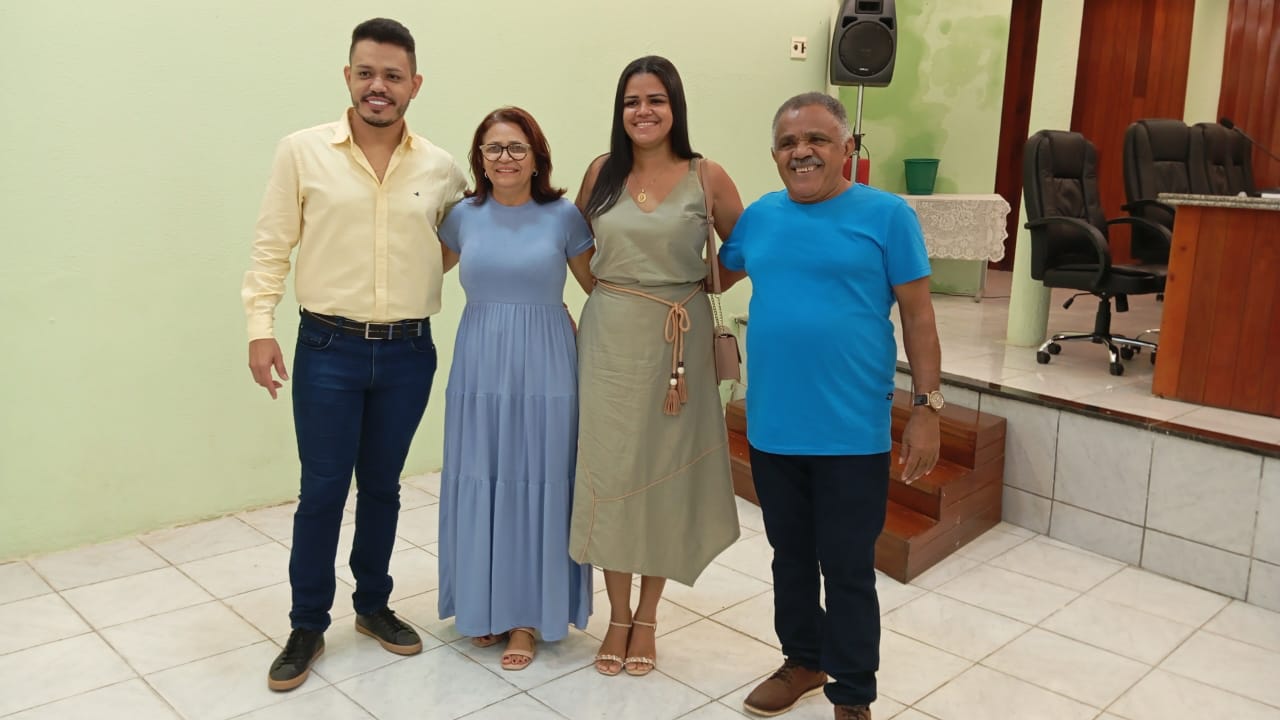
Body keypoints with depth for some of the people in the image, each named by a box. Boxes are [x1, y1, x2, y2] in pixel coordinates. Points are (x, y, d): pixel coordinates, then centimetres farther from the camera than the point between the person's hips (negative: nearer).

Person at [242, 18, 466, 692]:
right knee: (321, 492, 4)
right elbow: (271, 247, -1)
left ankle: (373, 605, 33)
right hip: (329, 349, -2)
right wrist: (260, 327, -7)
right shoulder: (302, 151, -3)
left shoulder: (441, 168, 2)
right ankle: (306, 628, 21)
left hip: (408, 354, 2)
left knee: (382, 487, 15)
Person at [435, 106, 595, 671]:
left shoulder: (563, 216, -2)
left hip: (544, 367, -2)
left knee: (536, 484, 3)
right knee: (481, 482, 7)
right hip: (479, 365, 2)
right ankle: (486, 606, 26)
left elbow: (601, 286, 4)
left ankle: (528, 615, 18)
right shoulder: (463, 216, 5)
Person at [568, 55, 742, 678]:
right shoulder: (602, 171, 3)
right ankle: (617, 615, 24)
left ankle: (646, 615, 26)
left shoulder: (707, 178, -3)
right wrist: (609, 290, 5)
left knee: (663, 471, 8)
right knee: (609, 469, 6)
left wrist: (702, 285, -2)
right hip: (609, 337, 2)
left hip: (676, 341, -1)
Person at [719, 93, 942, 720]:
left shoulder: (886, 215, -6)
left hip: (851, 433, -4)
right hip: (771, 429, 4)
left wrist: (927, 408, -9)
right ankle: (803, 661, 41)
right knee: (790, 557, 19)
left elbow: (917, 316, -6)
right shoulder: (759, 217, 5)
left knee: (848, 570, 7)